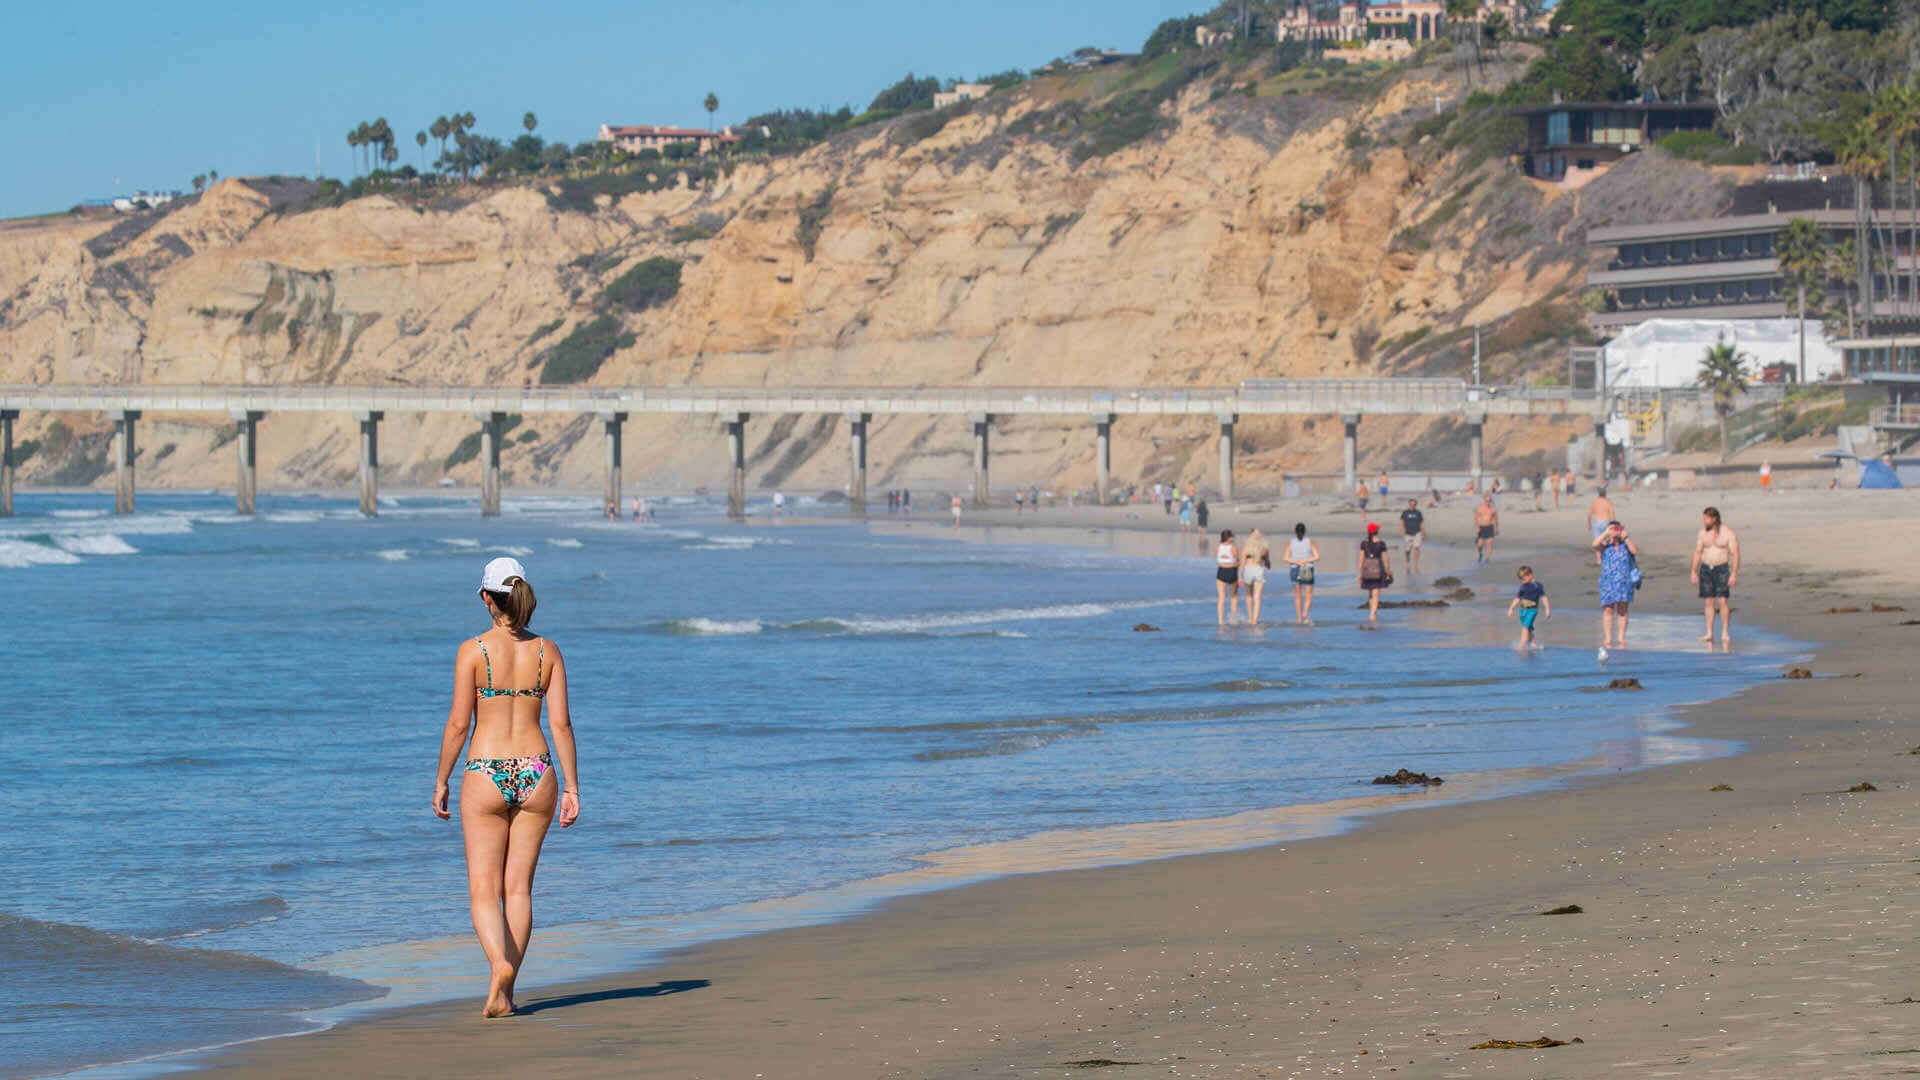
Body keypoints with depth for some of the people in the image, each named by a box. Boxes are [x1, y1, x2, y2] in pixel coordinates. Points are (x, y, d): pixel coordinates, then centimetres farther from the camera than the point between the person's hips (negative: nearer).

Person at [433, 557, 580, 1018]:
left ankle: (499, 964, -27)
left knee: (484, 892, 0)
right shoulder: (547, 651, 2)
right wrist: (572, 787, 4)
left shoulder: (473, 651, -7)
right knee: (518, 888, 12)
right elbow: (561, 722, -1)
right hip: (536, 773, 3)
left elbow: (458, 724, -7)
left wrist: (440, 783, 3)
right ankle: (505, 991, 11)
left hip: (486, 776, -3)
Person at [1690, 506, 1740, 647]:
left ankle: (1725, 633, -4)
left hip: (1721, 569, -4)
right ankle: (1709, 633, 5)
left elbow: (1735, 554, -10)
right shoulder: (1703, 533, 4)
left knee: (1723, 601, -10)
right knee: (1708, 602, 3)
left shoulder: (1728, 533, -9)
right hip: (1705, 569, 4)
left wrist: (1734, 574, -17)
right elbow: (1697, 553, 8)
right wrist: (1693, 572, 3)